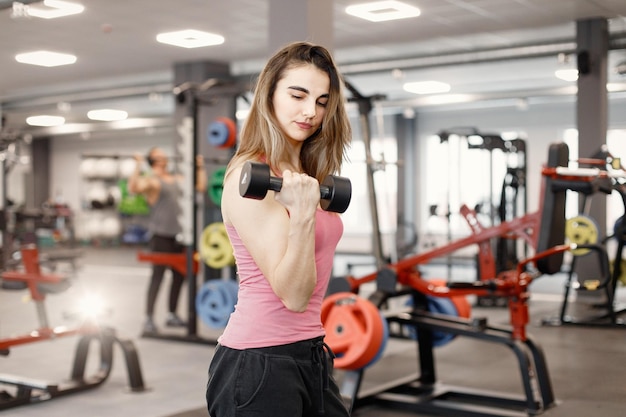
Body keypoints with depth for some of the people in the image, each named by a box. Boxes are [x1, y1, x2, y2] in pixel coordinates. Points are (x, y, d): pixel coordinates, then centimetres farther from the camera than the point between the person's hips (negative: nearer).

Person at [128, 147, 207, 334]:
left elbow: (200, 186, 20)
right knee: (157, 276, -7)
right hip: (161, 235, -7)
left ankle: (172, 315, 23)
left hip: (178, 234, 7)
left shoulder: (177, 179, 16)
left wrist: (200, 167, 22)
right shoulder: (150, 180, -6)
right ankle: (149, 319, -2)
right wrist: (138, 166, -30)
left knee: (179, 276, 11)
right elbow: (133, 188, -26)